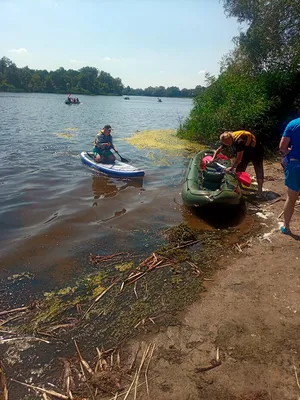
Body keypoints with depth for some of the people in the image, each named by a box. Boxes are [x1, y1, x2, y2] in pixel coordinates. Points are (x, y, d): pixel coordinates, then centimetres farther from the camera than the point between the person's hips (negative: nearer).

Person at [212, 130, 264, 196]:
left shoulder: (239, 141, -39)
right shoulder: (227, 140, -15)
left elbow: (239, 158, -35)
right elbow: (218, 150, 0)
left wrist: (231, 168, -29)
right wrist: (213, 159, -13)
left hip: (255, 150, -7)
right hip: (245, 152, 7)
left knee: (259, 171, -6)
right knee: (239, 170, 2)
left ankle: (259, 190, 1)